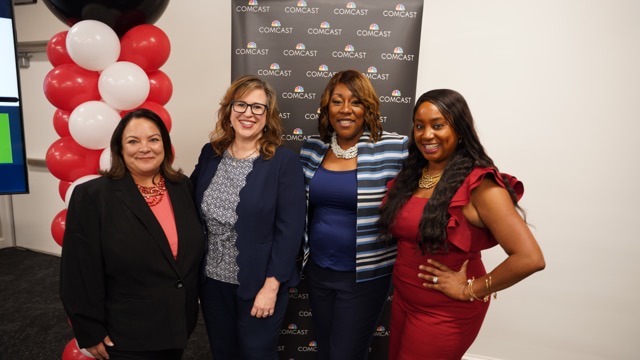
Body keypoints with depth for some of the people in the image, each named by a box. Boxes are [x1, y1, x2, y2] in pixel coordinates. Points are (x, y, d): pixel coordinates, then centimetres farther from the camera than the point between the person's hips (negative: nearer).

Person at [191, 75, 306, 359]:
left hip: (259, 283, -4)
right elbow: (192, 208, 9)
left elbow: (290, 229, -15)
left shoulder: (284, 161, -14)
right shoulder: (210, 153, 0)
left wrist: (271, 285, -16)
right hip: (212, 278, 5)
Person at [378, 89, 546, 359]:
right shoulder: (410, 174, -1)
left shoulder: (478, 184, -21)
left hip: (446, 313, -6)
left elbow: (529, 258, -27)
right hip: (402, 300, 7)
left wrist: (470, 290, -19)